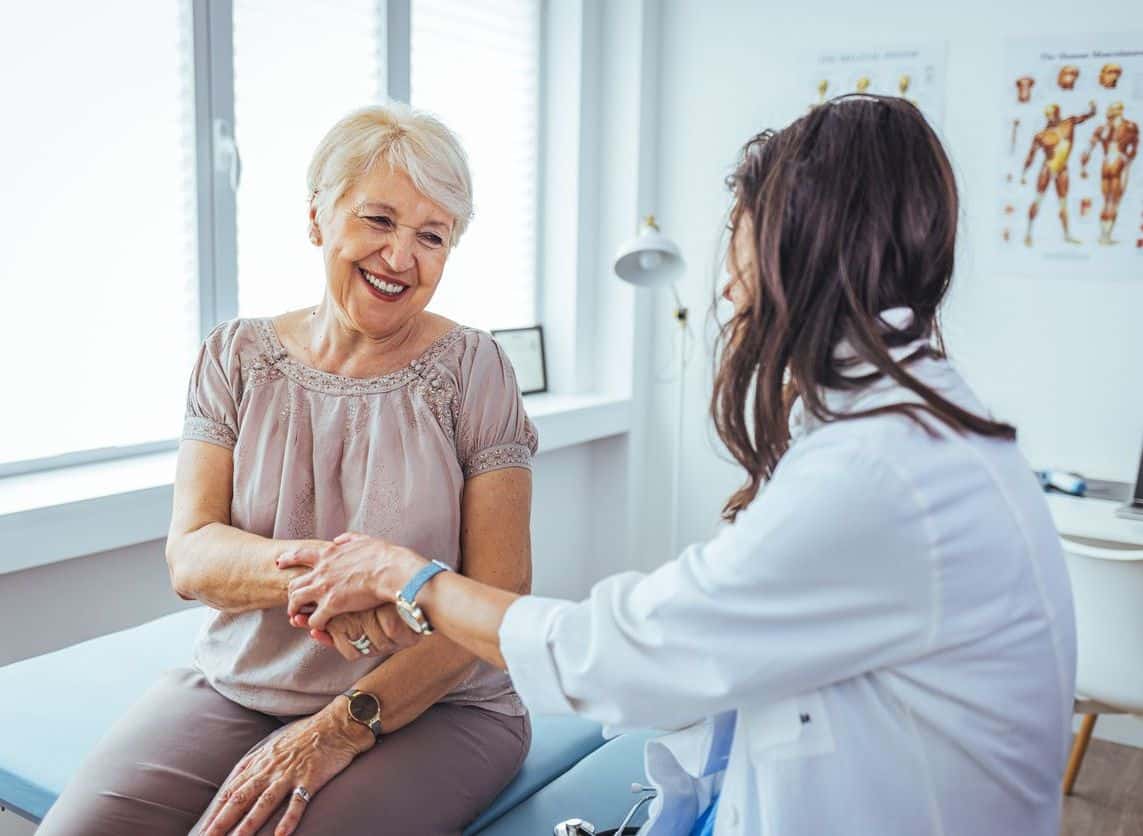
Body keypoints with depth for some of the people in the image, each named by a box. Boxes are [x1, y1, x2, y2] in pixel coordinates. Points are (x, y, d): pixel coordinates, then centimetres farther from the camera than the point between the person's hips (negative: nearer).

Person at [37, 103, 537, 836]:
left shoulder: (474, 370, -4)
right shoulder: (236, 357, 4)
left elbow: (498, 594, -8)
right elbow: (190, 557, -4)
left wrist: (346, 727, -17)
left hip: (427, 707, -2)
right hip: (236, 687, 3)